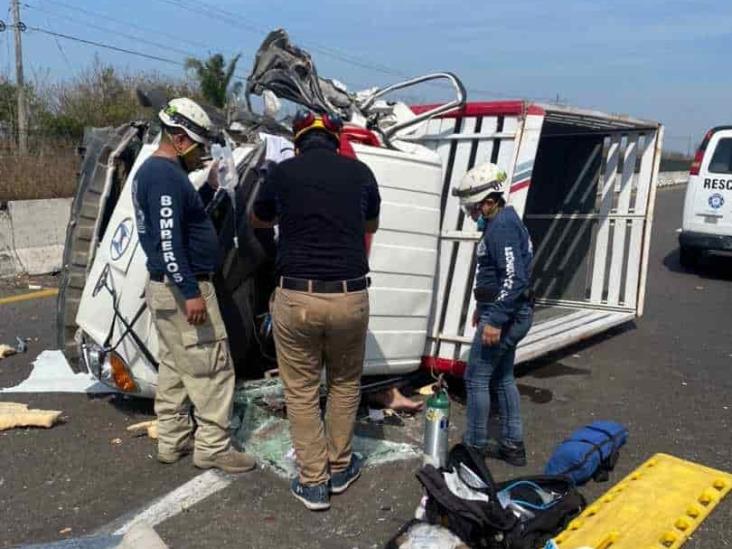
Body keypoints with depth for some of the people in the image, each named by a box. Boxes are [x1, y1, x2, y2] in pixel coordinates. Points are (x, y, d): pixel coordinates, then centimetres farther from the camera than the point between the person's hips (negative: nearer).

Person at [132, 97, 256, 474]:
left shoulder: (151, 170, 14)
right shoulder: (167, 176, -19)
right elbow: (168, 240, -26)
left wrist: (209, 188, 13)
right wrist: (190, 292, -27)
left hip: (166, 288, 11)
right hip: (181, 290, -11)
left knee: (174, 367, 16)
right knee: (212, 369, -3)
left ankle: (172, 441, 25)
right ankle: (212, 447, 5)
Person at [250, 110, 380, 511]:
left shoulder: (282, 173, 1)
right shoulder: (359, 172, 4)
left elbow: (257, 220, 21)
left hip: (297, 298, -1)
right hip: (349, 297, 2)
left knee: (301, 391, 13)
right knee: (345, 384, 22)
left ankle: (313, 483, 20)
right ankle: (340, 468, 33)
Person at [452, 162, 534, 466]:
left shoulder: (501, 227, -19)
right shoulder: (503, 223, 14)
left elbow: (514, 277, -27)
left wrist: (495, 321, -27)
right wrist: (483, 308, 27)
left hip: (504, 315, -11)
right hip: (510, 314, 11)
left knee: (476, 378, -1)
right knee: (502, 377, 17)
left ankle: (475, 446, 10)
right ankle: (513, 445, 25)